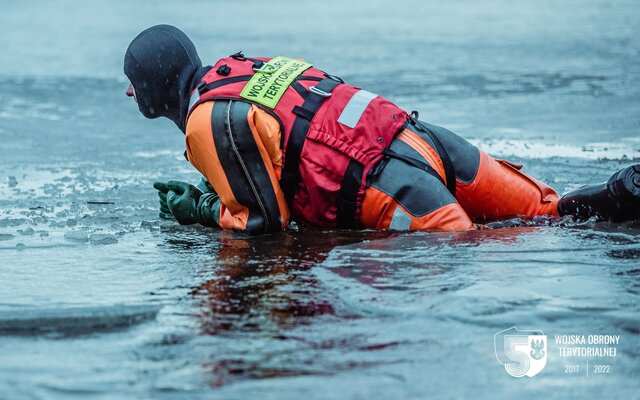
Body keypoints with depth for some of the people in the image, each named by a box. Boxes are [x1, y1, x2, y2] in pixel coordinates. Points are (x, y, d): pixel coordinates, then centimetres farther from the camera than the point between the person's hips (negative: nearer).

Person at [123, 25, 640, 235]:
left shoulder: (208, 121, -4)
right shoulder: (240, 67, 23)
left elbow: (262, 219, -4)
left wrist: (200, 212, 12)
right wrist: (205, 191, 26)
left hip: (394, 191, -9)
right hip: (419, 132, 9)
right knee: (550, 212, 14)